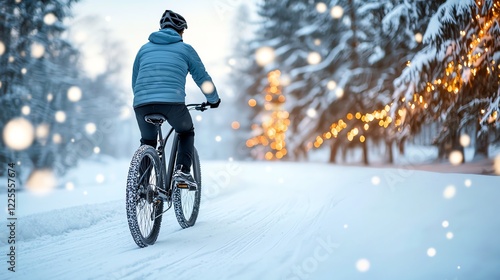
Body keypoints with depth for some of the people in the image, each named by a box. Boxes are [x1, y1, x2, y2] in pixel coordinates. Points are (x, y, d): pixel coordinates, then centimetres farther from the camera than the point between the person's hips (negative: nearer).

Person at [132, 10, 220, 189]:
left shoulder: (145, 48, 24)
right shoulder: (185, 49, 16)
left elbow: (134, 82, 31)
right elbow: (202, 78, 20)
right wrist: (213, 100, 37)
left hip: (142, 103, 3)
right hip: (172, 102, -3)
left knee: (148, 142, 27)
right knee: (186, 133, 27)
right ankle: (182, 171, 7)